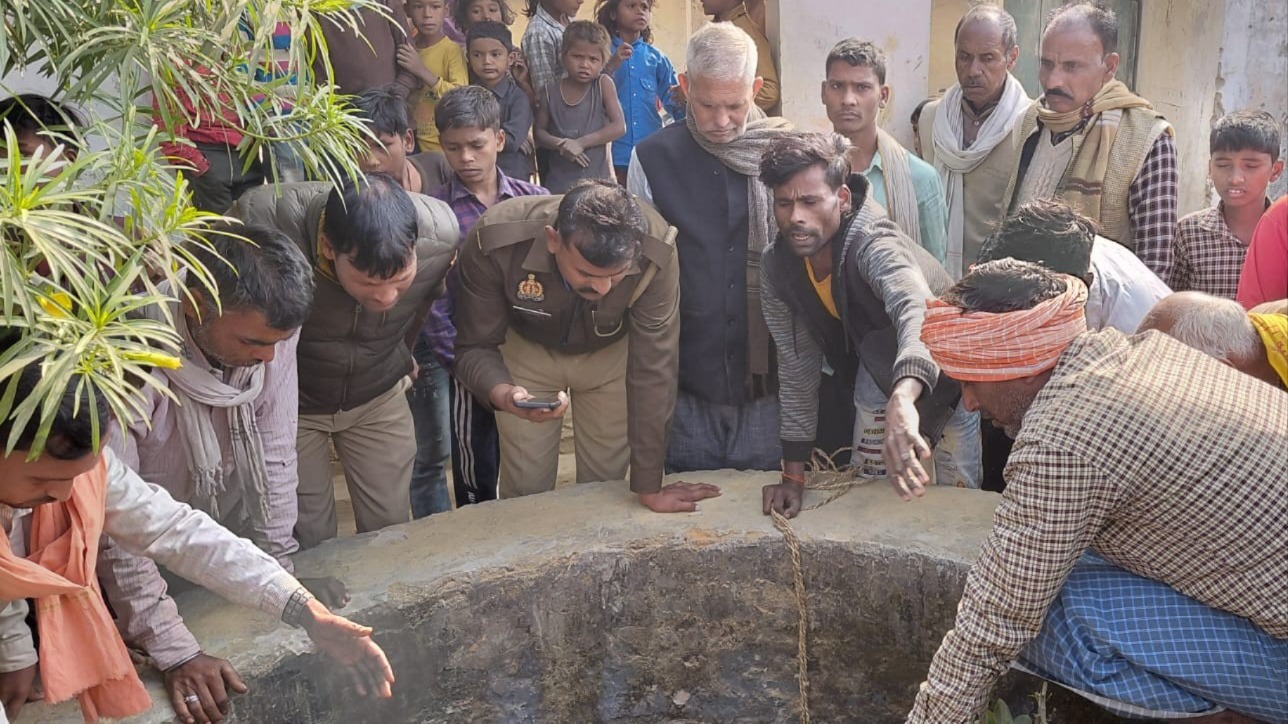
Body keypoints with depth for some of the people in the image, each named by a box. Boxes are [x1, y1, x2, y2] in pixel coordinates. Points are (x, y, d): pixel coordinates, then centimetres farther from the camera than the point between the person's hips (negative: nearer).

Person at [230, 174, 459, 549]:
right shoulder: (260, 221, -36)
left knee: (392, 534, 10)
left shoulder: (440, 233, -25)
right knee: (309, 544, 3)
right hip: (289, 402, -2)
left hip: (378, 396, 2)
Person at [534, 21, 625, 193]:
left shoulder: (603, 84, -3)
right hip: (559, 183, 2)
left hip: (598, 179, -1)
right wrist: (561, 144, -14)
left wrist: (581, 143, -15)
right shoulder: (550, 92, 2)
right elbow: (539, 131, 7)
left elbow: (619, 127, -9)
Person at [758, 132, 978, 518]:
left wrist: (903, 400, -79)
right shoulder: (777, 266, -17)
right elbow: (797, 367, -9)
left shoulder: (874, 244, -36)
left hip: (947, 380, -5)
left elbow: (917, 313, -58)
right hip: (879, 385, 5)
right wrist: (793, 474, -10)